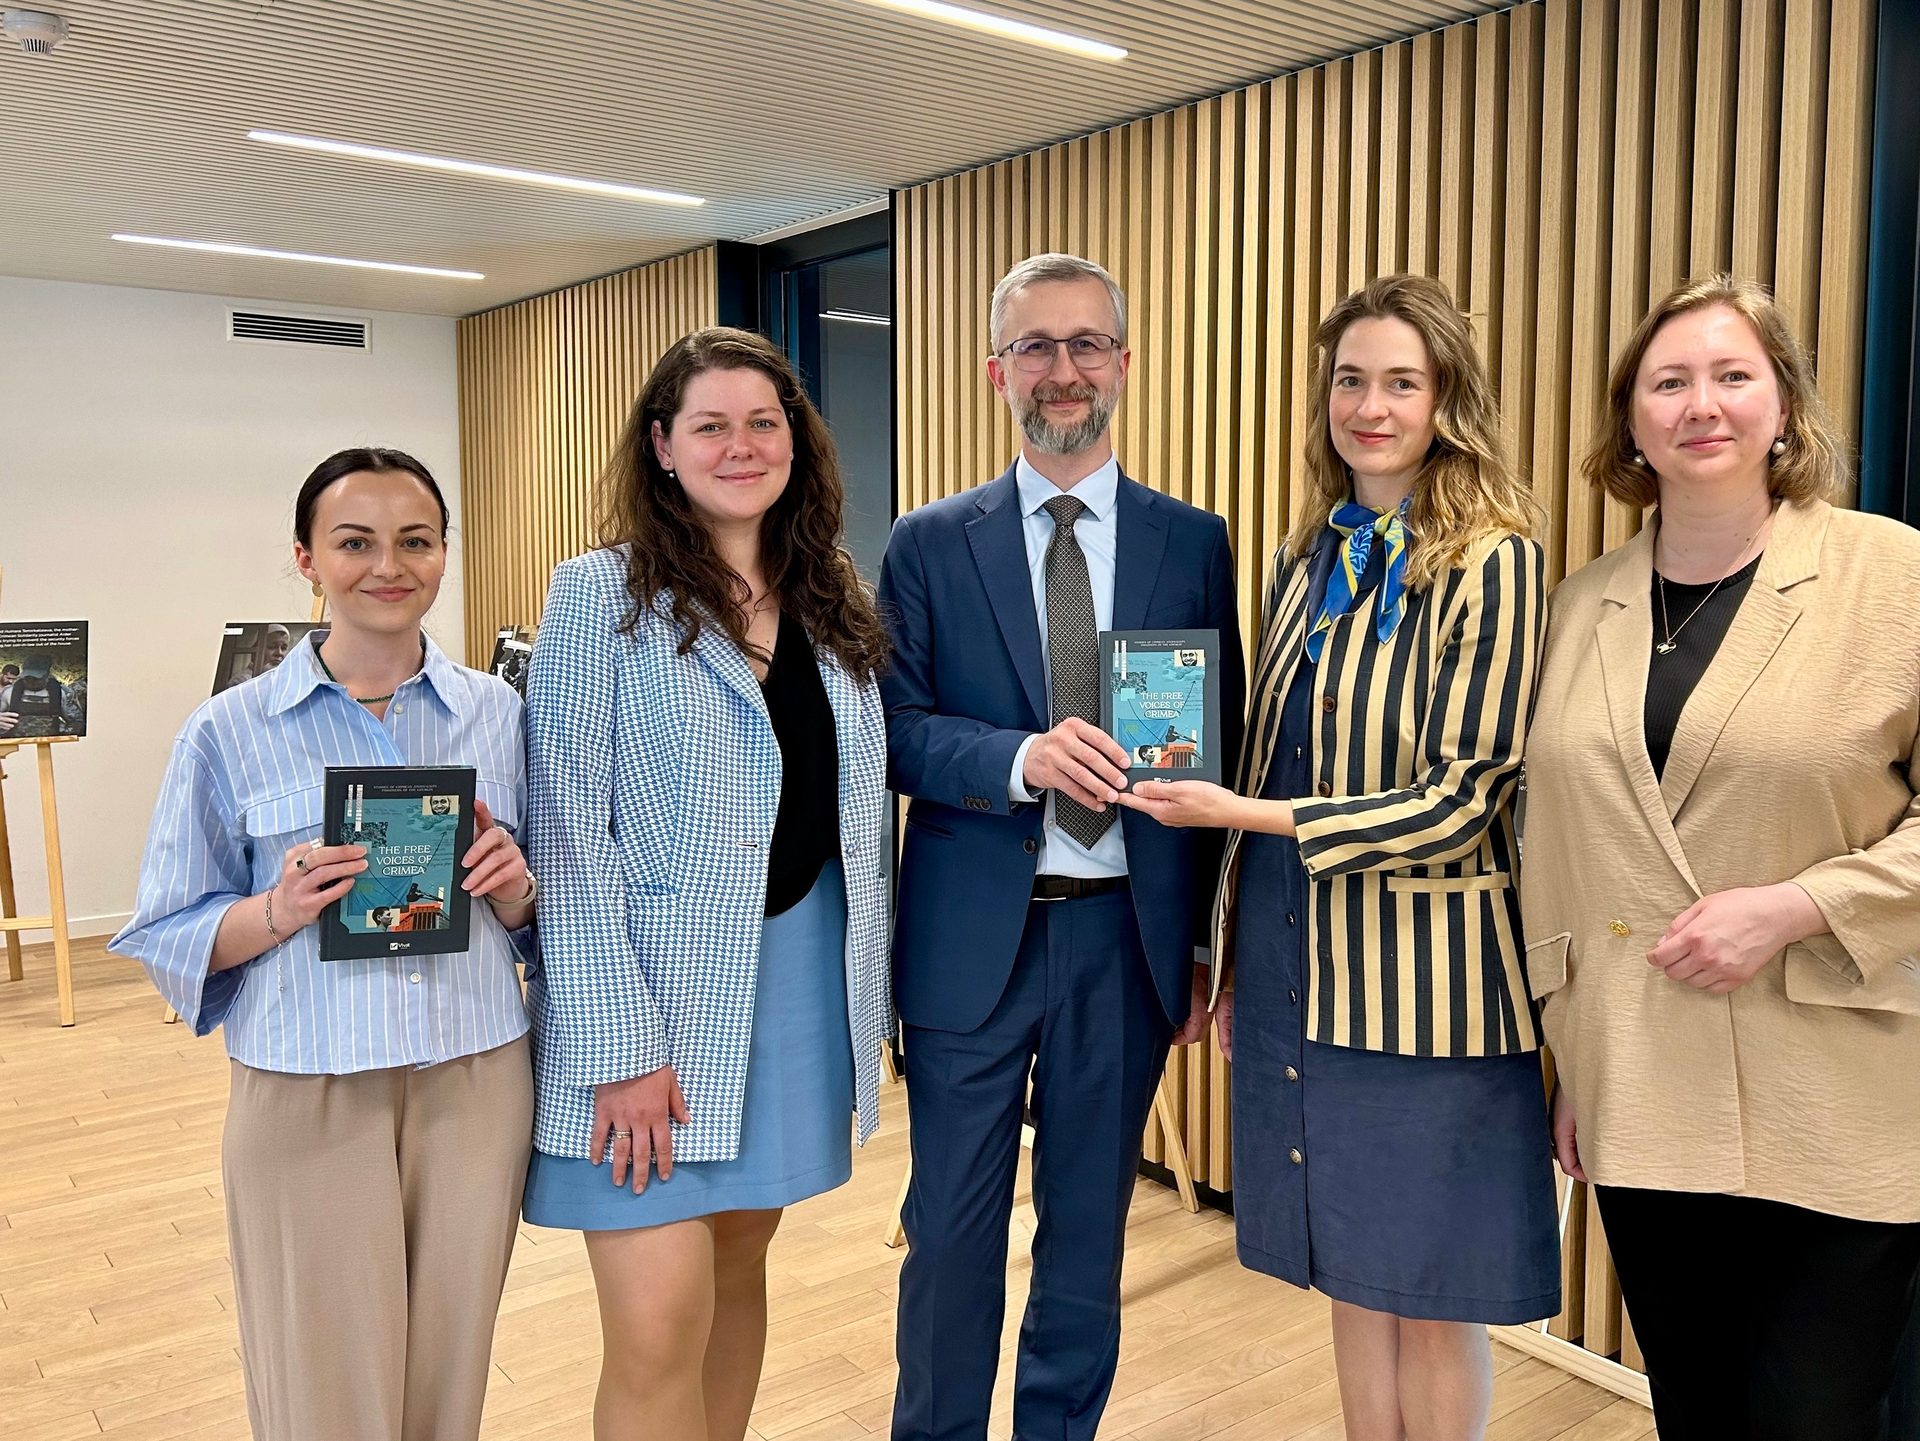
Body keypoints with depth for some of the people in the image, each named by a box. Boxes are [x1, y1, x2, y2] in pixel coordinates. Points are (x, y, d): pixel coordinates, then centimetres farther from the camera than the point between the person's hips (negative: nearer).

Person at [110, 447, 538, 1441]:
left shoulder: (499, 714, 5)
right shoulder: (229, 733, -1)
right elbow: (169, 936, 1)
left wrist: (514, 886, -11)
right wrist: (278, 912, -17)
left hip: (476, 1086, 2)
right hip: (306, 1099, -2)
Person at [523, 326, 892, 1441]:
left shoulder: (832, 603, 9)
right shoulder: (602, 594, -6)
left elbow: (862, 815, 12)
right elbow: (569, 834, -11)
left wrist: (870, 998, 9)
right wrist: (617, 1045, -16)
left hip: (803, 974, 5)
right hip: (657, 987, -5)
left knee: (738, 1265, 17)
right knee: (660, 1331, -5)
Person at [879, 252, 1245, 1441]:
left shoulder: (1196, 542, 3)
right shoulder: (930, 546, 1)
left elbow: (1224, 748, 4)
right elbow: (896, 733, -6)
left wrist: (1211, 942, 2)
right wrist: (1023, 757, -25)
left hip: (1128, 935, 1)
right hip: (973, 933, -1)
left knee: (1090, 1231, 16)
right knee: (953, 1231, 12)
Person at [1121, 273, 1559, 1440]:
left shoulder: (1493, 565, -9)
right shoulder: (1305, 565, 9)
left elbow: (1461, 802, -14)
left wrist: (1240, 814, -17)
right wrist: (1238, 966, 13)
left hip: (1426, 979, -5)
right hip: (1298, 969, 5)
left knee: (1431, 1298, 9)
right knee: (1353, 1279, 16)